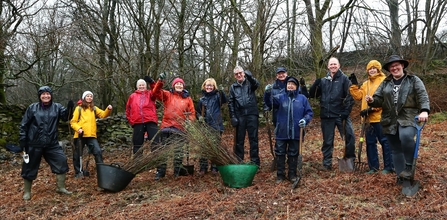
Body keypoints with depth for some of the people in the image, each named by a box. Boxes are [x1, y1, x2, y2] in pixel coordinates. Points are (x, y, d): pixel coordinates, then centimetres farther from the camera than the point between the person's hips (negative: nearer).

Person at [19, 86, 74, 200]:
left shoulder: (57, 107, 2)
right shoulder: (32, 108, -1)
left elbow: (65, 117, -15)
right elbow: (24, 125, 2)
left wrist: (69, 108, -36)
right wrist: (22, 140, -3)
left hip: (52, 144, 1)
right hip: (34, 144, -1)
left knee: (61, 161, -6)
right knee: (30, 167, 7)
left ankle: (60, 187, 10)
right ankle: (27, 191, 25)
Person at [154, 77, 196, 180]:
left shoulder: (187, 98, 11)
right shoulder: (167, 95, 9)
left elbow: (192, 113, 11)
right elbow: (157, 92, -9)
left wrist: (189, 123, -7)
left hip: (180, 128, 0)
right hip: (166, 127, 0)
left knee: (178, 151, 4)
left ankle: (177, 172, 15)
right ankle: (160, 171, 10)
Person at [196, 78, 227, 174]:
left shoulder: (217, 96, 3)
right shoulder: (201, 99, 12)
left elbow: (224, 100, -19)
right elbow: (197, 111, 21)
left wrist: (221, 91, -36)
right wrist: (199, 117, -1)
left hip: (216, 126, -2)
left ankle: (214, 167, 12)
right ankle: (203, 167, 9)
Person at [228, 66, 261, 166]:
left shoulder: (250, 83, 6)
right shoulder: (233, 87, 12)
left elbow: (256, 84, -19)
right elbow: (230, 102, 9)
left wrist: (250, 77, -40)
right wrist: (233, 117, 0)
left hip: (252, 114, -2)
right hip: (239, 116, 2)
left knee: (253, 138, 1)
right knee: (239, 140, 6)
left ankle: (255, 161, 6)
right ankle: (238, 161, 13)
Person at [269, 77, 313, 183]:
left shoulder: (302, 98, 4)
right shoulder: (280, 97, 2)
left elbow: (309, 112, 7)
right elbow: (270, 102, -14)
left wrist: (305, 120, -12)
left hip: (296, 132, 0)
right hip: (282, 132, 0)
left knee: (293, 154, 11)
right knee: (280, 153, 7)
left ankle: (292, 174, 24)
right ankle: (280, 174, 19)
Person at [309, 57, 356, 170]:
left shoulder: (344, 79, 0)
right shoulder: (323, 80, 9)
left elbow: (350, 96, -5)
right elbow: (312, 95, 8)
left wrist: (346, 111, -13)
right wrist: (316, 84, -10)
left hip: (341, 114, -2)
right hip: (327, 116, 3)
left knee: (349, 137, -7)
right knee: (327, 141, 9)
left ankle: (350, 160, 12)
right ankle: (327, 164, 18)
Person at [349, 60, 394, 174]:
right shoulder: (365, 84, 19)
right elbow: (358, 96, 10)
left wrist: (371, 109, -18)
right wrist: (354, 84, 3)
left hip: (380, 118, -7)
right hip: (368, 118, 7)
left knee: (385, 142, -1)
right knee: (370, 142, 10)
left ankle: (389, 167, 7)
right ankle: (373, 166, 19)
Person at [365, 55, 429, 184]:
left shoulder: (414, 80, 4)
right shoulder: (385, 83, 14)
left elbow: (423, 97, -8)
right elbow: (379, 99, 11)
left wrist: (424, 111, -26)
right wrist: (372, 101, -14)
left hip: (408, 118, -4)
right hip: (390, 121, 4)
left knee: (406, 136, -33)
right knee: (396, 149, 9)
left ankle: (409, 165, -12)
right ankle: (401, 176, 22)